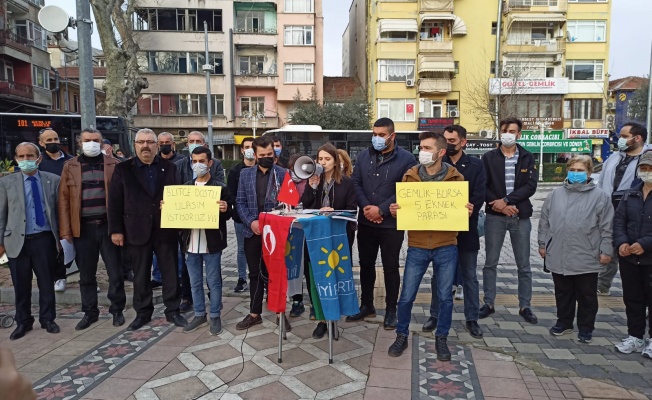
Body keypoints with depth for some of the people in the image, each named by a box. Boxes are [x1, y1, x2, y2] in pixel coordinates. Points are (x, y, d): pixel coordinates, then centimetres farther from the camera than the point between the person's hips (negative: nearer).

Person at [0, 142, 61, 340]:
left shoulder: (53, 180, 2)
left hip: (44, 239, 0)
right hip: (17, 240, 0)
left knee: (47, 282, 8)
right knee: (21, 285, 9)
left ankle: (47, 319, 24)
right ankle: (23, 322, 25)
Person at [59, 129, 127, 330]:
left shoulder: (114, 164, 2)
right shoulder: (70, 167, 7)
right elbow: (64, 200, 4)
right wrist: (65, 230, -1)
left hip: (108, 226, -1)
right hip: (83, 228, 2)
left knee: (115, 272, 5)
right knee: (86, 275, 11)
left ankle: (117, 310, 20)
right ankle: (90, 312, 26)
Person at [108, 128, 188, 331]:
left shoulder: (169, 168, 7)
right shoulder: (123, 169, 4)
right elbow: (115, 201, 0)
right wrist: (115, 230, -5)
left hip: (166, 230, 1)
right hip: (137, 231, 0)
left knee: (170, 272, 7)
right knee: (140, 275, 10)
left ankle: (172, 310, 21)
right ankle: (142, 312, 25)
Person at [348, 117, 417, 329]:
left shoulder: (406, 159, -6)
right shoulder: (364, 156, 8)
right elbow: (356, 183, 4)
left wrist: (381, 210, -17)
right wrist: (366, 207, -12)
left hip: (392, 223, -4)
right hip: (365, 222, 4)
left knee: (390, 267, 6)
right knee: (366, 264, 14)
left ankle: (391, 311, 21)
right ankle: (366, 305, 30)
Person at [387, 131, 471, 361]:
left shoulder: (456, 178, -1)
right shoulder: (410, 176, 1)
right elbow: (401, 206, 7)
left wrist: (468, 212, -15)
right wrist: (394, 211, -15)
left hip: (446, 247, 0)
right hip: (417, 246, 1)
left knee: (445, 297, 10)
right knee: (407, 296, 5)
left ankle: (441, 339, 29)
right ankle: (402, 336, 26)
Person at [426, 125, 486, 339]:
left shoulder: (475, 165, 1)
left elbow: (479, 196, -6)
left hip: (466, 228, -1)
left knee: (469, 276, 9)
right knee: (438, 275, 10)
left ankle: (471, 319, 21)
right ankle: (435, 315, 23)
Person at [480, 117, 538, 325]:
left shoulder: (528, 158, 6)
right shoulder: (489, 157, 3)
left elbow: (530, 186, -6)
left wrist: (506, 200, -16)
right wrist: (498, 205, -15)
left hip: (521, 217, 1)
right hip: (495, 216, -1)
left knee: (524, 265, 7)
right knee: (490, 263, 6)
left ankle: (525, 306, 19)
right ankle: (489, 303, 17)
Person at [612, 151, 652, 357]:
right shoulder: (630, 194, 9)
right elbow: (619, 220, 6)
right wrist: (621, 242, -9)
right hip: (629, 258, 5)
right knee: (632, 299, 14)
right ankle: (635, 337, 27)